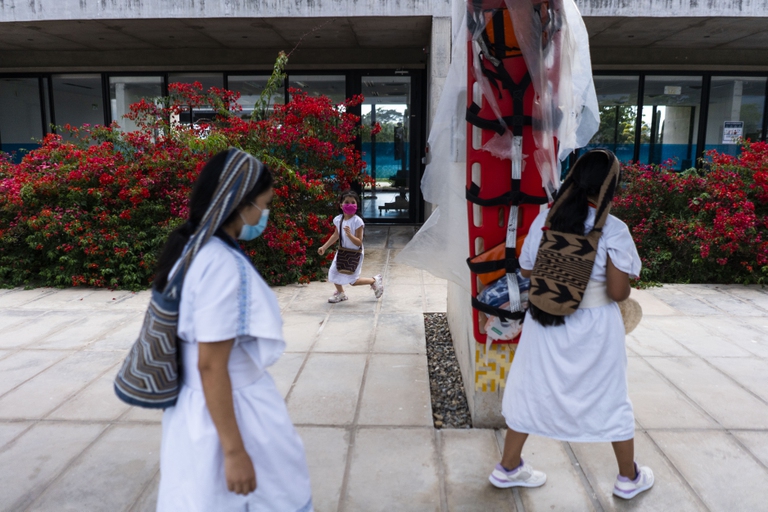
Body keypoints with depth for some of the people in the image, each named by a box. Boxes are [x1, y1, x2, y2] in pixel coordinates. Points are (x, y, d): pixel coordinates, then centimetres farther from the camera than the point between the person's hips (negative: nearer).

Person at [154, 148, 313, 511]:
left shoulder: (193, 248, 2)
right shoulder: (224, 265, -26)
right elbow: (211, 366, -25)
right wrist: (235, 451, -19)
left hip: (198, 407, 8)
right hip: (228, 411, -8)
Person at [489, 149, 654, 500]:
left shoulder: (545, 219, -6)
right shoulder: (613, 230, -16)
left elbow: (526, 270, 2)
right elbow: (619, 292, -16)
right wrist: (608, 284, 5)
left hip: (545, 321, 3)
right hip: (594, 326, -2)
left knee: (532, 390, 15)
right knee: (610, 399, 17)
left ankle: (508, 468, 28)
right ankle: (629, 478, 37)